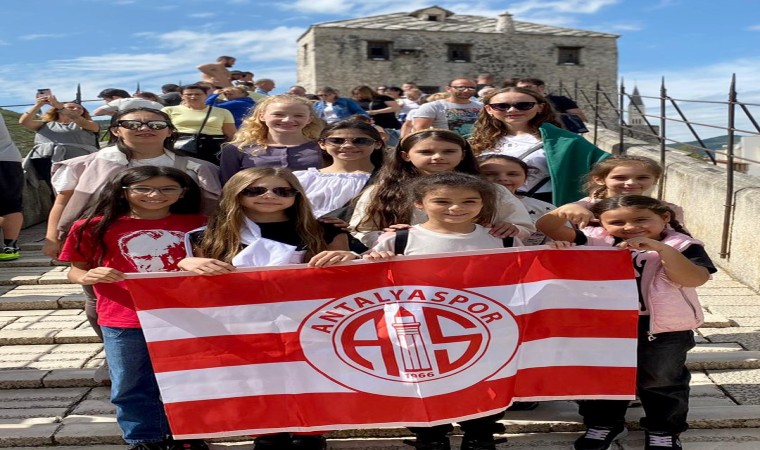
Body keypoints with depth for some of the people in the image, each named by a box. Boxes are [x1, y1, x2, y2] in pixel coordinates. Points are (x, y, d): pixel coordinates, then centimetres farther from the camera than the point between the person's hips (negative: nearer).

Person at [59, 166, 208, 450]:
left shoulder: (197, 225, -1)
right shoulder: (97, 226, -4)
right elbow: (75, 269, 3)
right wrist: (87, 277, -18)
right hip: (123, 320, 0)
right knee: (131, 387, 12)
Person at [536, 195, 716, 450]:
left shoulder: (680, 245, -11)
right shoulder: (596, 239, -6)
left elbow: (696, 279, -27)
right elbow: (547, 228, -12)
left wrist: (662, 249, -36)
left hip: (663, 330, -2)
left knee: (661, 381, 15)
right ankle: (604, 423, 39)